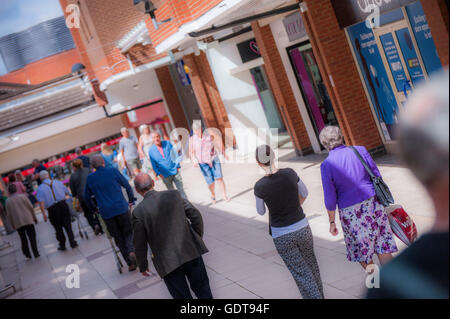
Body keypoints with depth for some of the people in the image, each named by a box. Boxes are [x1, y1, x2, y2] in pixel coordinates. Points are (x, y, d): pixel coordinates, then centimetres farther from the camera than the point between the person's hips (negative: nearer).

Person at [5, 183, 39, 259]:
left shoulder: (8, 201, 1)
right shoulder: (22, 196, -3)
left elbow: (8, 215, 3)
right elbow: (31, 207, -3)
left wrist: (12, 225, 12)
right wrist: (34, 217, 8)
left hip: (18, 224, 1)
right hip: (28, 220, -1)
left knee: (23, 239, 12)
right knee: (32, 237, 4)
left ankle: (27, 255, 13)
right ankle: (36, 254, 1)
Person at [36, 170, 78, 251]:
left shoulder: (40, 188, -2)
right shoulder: (57, 182, 6)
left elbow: (41, 202, -12)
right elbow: (67, 192, 14)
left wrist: (44, 214, -12)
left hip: (52, 209, -1)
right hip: (63, 205, 1)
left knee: (58, 228, 11)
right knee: (67, 225, 7)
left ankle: (62, 245, 20)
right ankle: (72, 242, 1)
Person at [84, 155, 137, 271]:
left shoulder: (90, 178, 5)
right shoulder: (113, 171, -1)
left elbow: (87, 197, 15)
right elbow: (127, 186, 4)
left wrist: (93, 209, 30)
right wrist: (131, 200, 18)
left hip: (106, 213, 2)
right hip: (121, 208, -1)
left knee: (118, 238, 10)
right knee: (128, 232, 13)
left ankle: (130, 264, 8)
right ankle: (131, 251, -15)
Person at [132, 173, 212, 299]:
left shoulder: (138, 212, -10)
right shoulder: (174, 195, -3)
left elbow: (140, 245, -4)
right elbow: (196, 215, 1)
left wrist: (143, 266, 11)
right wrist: (198, 238, 15)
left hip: (168, 263, -2)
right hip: (191, 251, 3)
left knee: (183, 295, 12)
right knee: (202, 289, 20)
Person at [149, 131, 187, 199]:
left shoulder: (167, 143, -2)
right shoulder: (151, 150, -5)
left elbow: (175, 155, 5)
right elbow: (153, 164, 2)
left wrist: (177, 165, 3)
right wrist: (158, 173, -4)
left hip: (175, 172, 1)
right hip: (165, 176, -1)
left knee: (181, 190, 5)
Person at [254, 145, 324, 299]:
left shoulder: (259, 186, -18)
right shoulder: (290, 173, -11)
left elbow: (261, 211, 0)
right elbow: (304, 193, 9)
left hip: (281, 236, -3)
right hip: (302, 228, 3)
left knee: (302, 274, 9)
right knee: (310, 263, 27)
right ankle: (319, 294, 43)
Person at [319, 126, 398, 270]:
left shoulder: (327, 165, -11)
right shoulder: (360, 150, -2)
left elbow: (330, 199, -8)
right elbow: (377, 177, 4)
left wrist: (332, 222, 4)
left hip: (351, 212, -3)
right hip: (373, 203, 3)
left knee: (362, 251, 16)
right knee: (383, 248, 12)